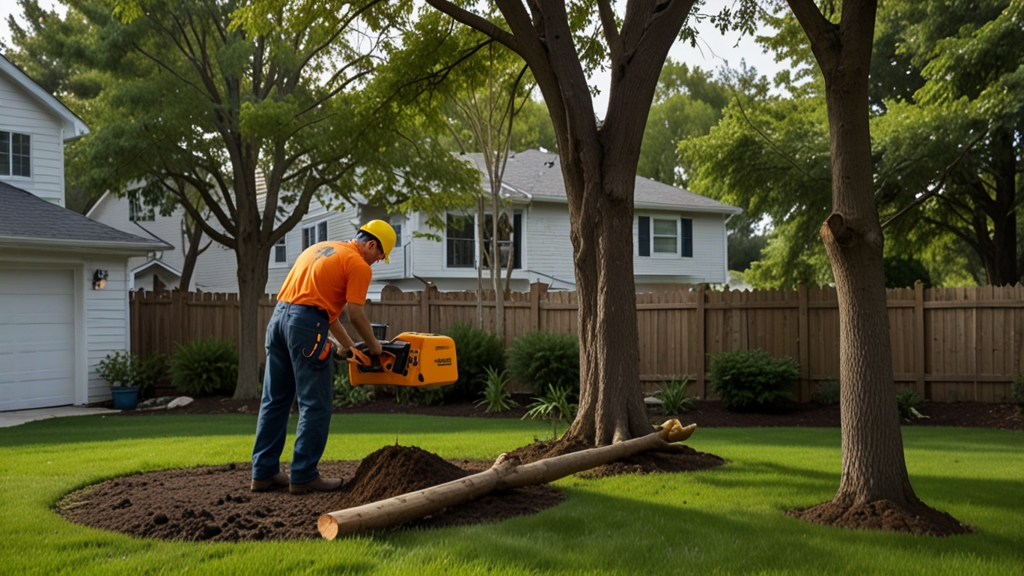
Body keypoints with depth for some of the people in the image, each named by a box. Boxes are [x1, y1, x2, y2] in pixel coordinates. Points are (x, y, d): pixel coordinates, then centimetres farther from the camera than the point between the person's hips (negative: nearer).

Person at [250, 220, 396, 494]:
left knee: (274, 400, 12)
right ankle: (303, 477, 3)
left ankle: (263, 473, 17)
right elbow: (356, 315, -5)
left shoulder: (321, 248, 24)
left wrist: (347, 344, 27)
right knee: (315, 406, 0)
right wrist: (373, 346, 12)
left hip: (278, 317, 9)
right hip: (307, 325, -9)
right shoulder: (359, 265, -2)